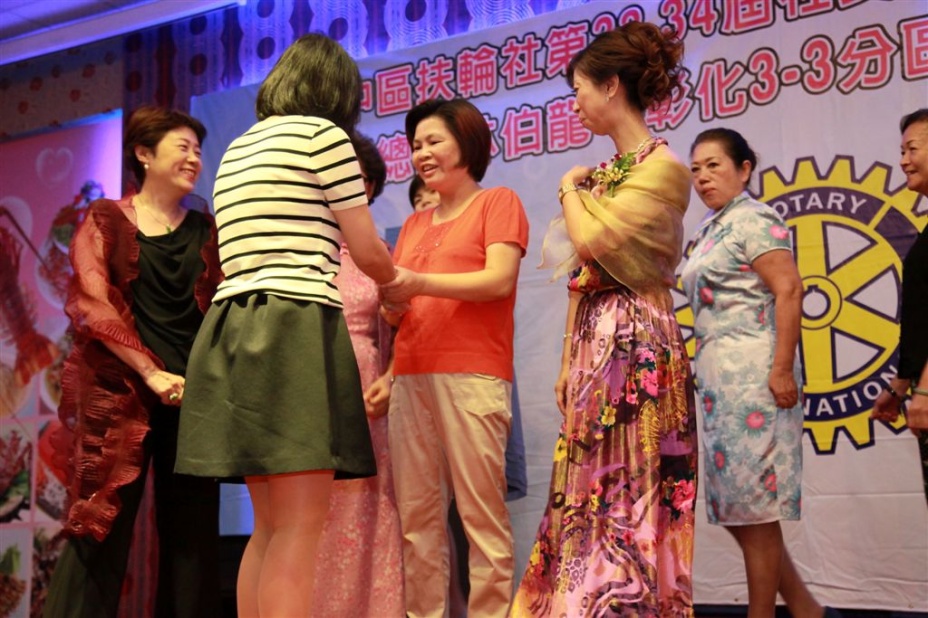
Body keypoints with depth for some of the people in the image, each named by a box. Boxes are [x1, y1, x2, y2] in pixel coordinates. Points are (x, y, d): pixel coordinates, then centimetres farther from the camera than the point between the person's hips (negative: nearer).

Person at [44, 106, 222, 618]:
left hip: (194, 394, 3)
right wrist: (152, 374, -12)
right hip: (119, 393, -3)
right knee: (102, 527, -5)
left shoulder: (207, 230, 16)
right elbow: (91, 306, -4)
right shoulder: (106, 220, 7)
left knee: (192, 533, 3)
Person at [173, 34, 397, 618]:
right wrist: (396, 281, 25)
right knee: (300, 528, -9)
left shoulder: (237, 149, 23)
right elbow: (367, 250, 1)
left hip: (236, 331, 8)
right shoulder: (322, 133, 0)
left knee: (272, 528, 12)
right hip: (295, 329, -8)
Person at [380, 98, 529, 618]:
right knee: (417, 513, 2)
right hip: (412, 376, 6)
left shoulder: (498, 202, 8)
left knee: (481, 511, -7)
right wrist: (391, 296, -1)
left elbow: (499, 280, -7)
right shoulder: (414, 223, 24)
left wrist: (419, 283, -16)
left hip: (472, 375, -5)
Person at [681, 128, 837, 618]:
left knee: (752, 506, -4)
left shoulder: (752, 220, -7)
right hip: (719, 377, 10)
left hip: (752, 374, -10)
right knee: (735, 505, 11)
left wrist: (782, 369, -23)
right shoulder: (710, 229, 19)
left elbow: (789, 289, -17)